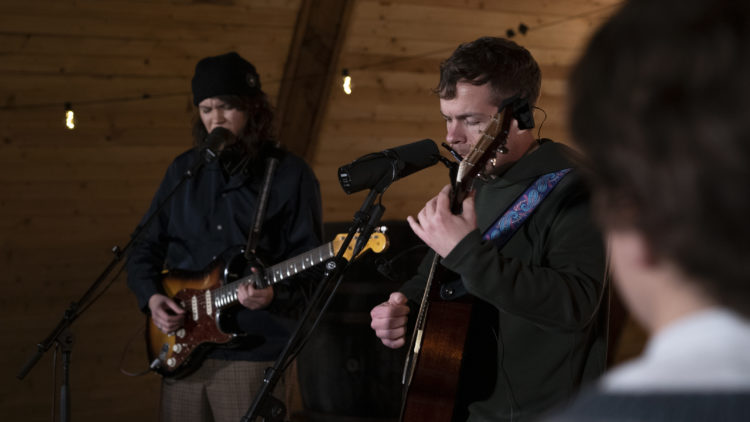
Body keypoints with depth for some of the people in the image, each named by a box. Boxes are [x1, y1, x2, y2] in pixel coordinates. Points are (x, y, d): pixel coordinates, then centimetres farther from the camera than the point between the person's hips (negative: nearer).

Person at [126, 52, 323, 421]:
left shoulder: (290, 175, -3)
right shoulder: (184, 170, 11)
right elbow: (145, 247, 16)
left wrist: (274, 294, -25)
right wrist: (151, 297, -2)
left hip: (252, 352, -4)